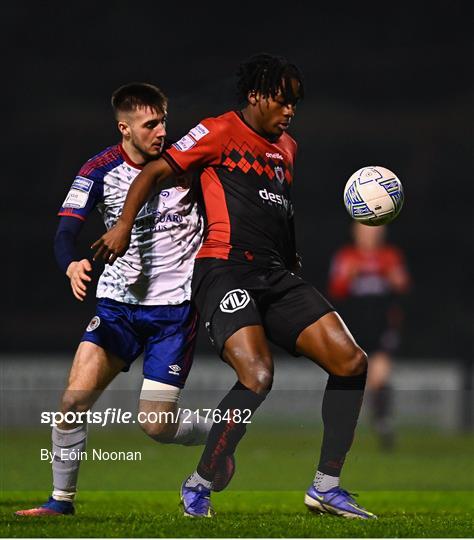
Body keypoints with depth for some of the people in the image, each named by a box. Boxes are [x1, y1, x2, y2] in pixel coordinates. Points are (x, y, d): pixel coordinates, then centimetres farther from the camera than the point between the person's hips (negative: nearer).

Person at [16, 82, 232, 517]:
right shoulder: (100, 171, -6)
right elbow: (66, 230, -13)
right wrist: (72, 265, -34)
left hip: (175, 306, -2)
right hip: (119, 302, 2)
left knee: (157, 426, -5)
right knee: (75, 398, -12)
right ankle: (62, 498, 5)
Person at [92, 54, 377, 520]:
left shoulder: (287, 149, 23)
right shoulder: (220, 132, 1)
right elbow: (153, 173, 0)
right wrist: (124, 226, -12)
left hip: (276, 273, 8)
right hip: (225, 269, -8)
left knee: (352, 362, -3)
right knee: (258, 377, -27)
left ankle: (325, 486, 4)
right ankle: (198, 486, -10)